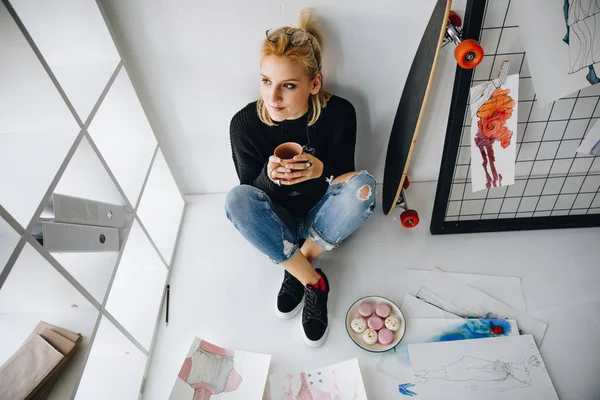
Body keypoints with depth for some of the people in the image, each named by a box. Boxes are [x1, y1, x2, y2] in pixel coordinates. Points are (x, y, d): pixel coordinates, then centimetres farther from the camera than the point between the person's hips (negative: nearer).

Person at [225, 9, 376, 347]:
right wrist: (269, 177, -35)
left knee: (363, 185, -29)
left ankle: (297, 269, -11)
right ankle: (313, 282, -17)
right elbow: (252, 192, -10)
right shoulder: (245, 123, -18)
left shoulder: (339, 113, -18)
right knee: (238, 199, -30)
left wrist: (321, 170, -33)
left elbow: (345, 176, -8)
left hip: (322, 217, 1)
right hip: (277, 221, 0)